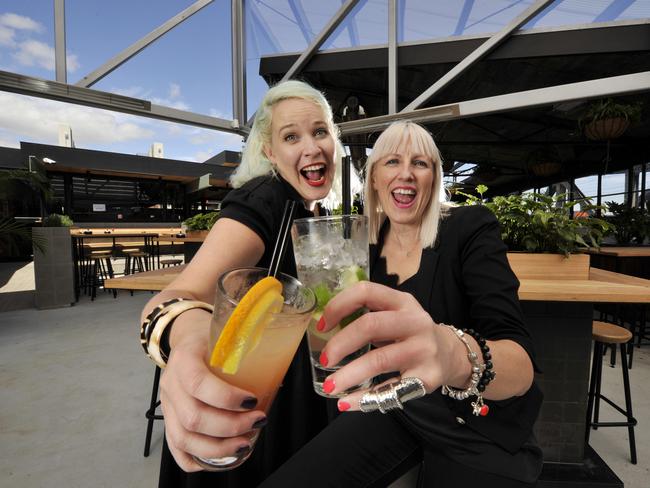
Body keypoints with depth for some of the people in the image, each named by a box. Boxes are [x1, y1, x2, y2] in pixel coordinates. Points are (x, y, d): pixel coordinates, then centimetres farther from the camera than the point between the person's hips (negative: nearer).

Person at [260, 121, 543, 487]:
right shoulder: (366, 243, -4)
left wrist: (455, 354, -48)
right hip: (396, 411, 3)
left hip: (480, 427, -2)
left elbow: (523, 367, -27)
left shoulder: (472, 228, -16)